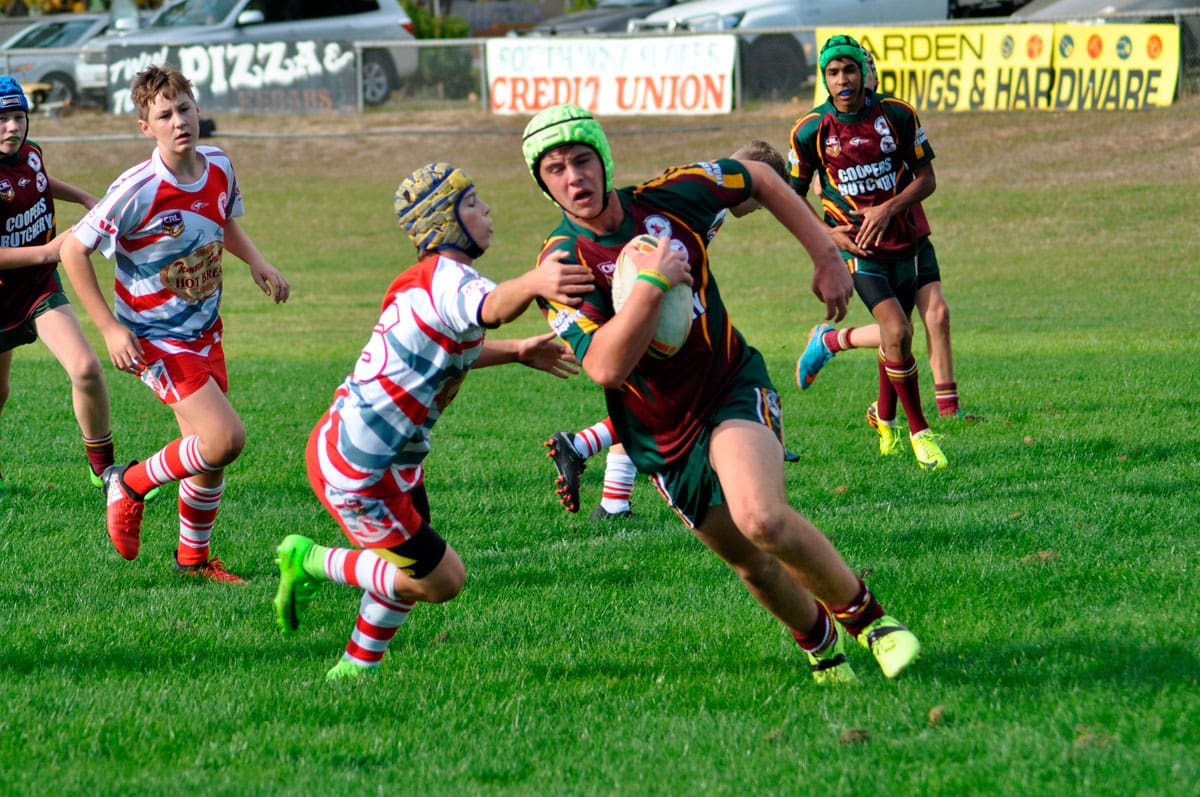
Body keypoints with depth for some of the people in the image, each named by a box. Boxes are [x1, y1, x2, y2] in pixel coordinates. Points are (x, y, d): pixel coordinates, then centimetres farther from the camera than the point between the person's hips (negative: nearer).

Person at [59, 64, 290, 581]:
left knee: (209, 453, 11)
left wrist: (256, 262, 0)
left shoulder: (218, 168, -4)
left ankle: (194, 557, 32)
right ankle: (130, 485, 6)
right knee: (225, 438, -18)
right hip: (153, 337, -7)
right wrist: (109, 328, -18)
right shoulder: (137, 191, -25)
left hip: (204, 330, 7)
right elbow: (73, 250, -16)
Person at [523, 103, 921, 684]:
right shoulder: (562, 264, -16)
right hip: (661, 436, 1)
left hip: (733, 390, -1)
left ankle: (865, 615, -8)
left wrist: (826, 256, 10)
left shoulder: (669, 196, -9)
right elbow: (605, 367, -28)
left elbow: (758, 178, 12)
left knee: (762, 518, -27)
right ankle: (819, 643, 36)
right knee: (750, 562, 8)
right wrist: (650, 282, -34)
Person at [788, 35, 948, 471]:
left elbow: (926, 178, 1)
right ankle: (919, 431, -8)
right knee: (898, 332, -19)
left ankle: (884, 416, 41)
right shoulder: (810, 131, -7)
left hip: (899, 238, 3)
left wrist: (888, 209, -15)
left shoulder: (898, 116, -5)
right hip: (855, 245, -3)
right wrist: (827, 234, -12)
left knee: (896, 334, 14)